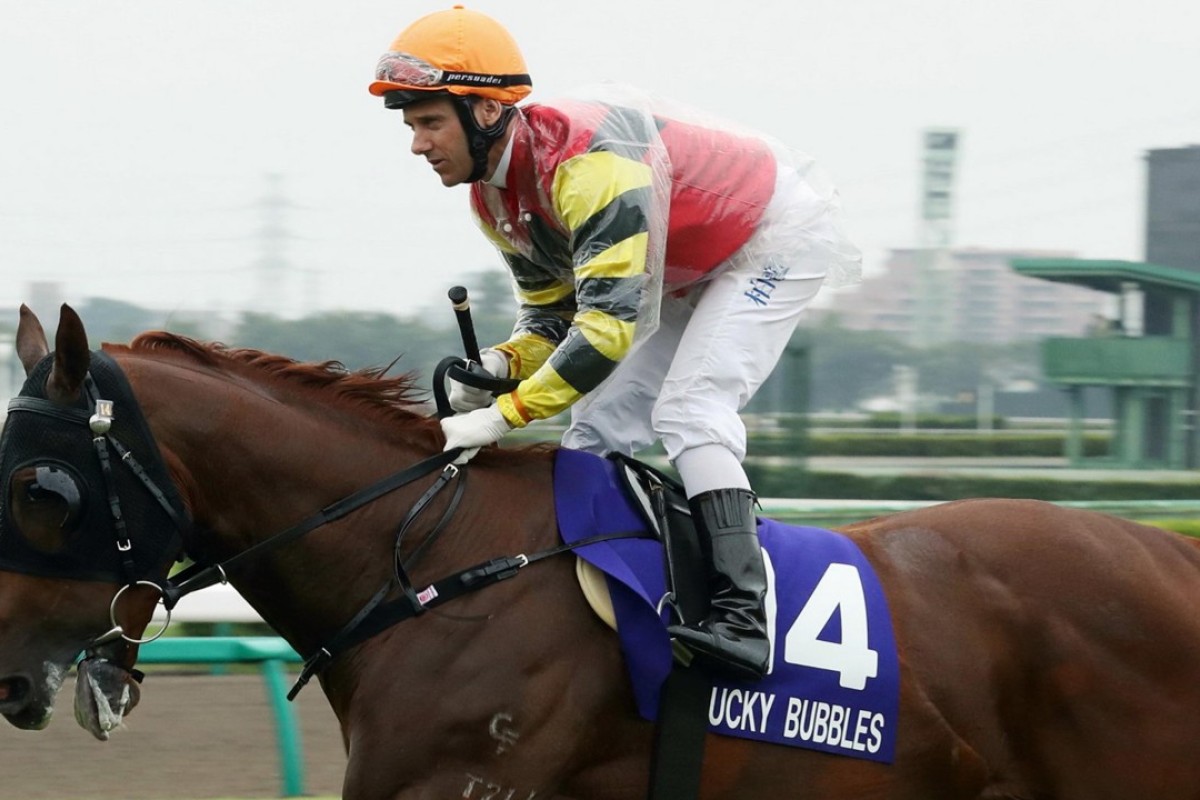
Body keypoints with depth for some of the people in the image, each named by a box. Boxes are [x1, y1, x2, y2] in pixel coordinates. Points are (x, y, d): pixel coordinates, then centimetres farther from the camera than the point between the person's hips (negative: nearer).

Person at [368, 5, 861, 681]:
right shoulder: (492, 197, -6)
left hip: (778, 238, -10)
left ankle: (744, 617, -35)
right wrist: (502, 365, -20)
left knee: (689, 409, -26)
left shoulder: (586, 156, -36)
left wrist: (503, 416, -41)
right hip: (690, 274, 10)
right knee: (598, 434, 2)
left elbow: (611, 320, -40)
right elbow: (554, 315, 3)